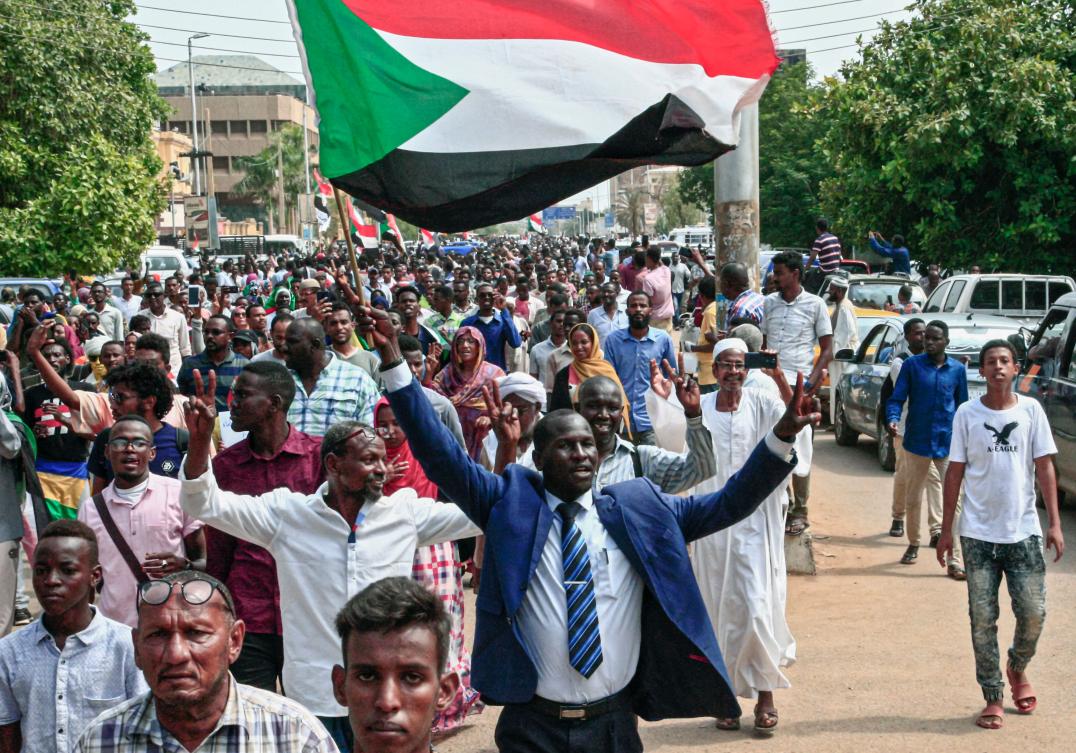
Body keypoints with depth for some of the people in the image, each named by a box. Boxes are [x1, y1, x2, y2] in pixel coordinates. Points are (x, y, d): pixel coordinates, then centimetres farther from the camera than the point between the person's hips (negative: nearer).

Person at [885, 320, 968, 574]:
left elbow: (962, 406, 11)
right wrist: (892, 419, -23)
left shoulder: (957, 369, 3)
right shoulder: (912, 365, -2)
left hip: (948, 444, 0)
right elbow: (896, 398, -4)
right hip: (917, 442, 0)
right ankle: (913, 544, 34)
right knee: (913, 499, 13)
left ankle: (954, 559, -3)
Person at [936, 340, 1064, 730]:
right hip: (978, 533, 0)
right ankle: (993, 698, 15)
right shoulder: (967, 413, 0)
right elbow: (955, 472, 3)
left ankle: (1017, 668, 32)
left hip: (1024, 531, 1)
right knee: (983, 618, 3)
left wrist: (1054, 523, -4)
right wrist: (946, 530, 2)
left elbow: (1045, 467, 3)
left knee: (1033, 613, 2)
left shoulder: (1031, 410, 1)